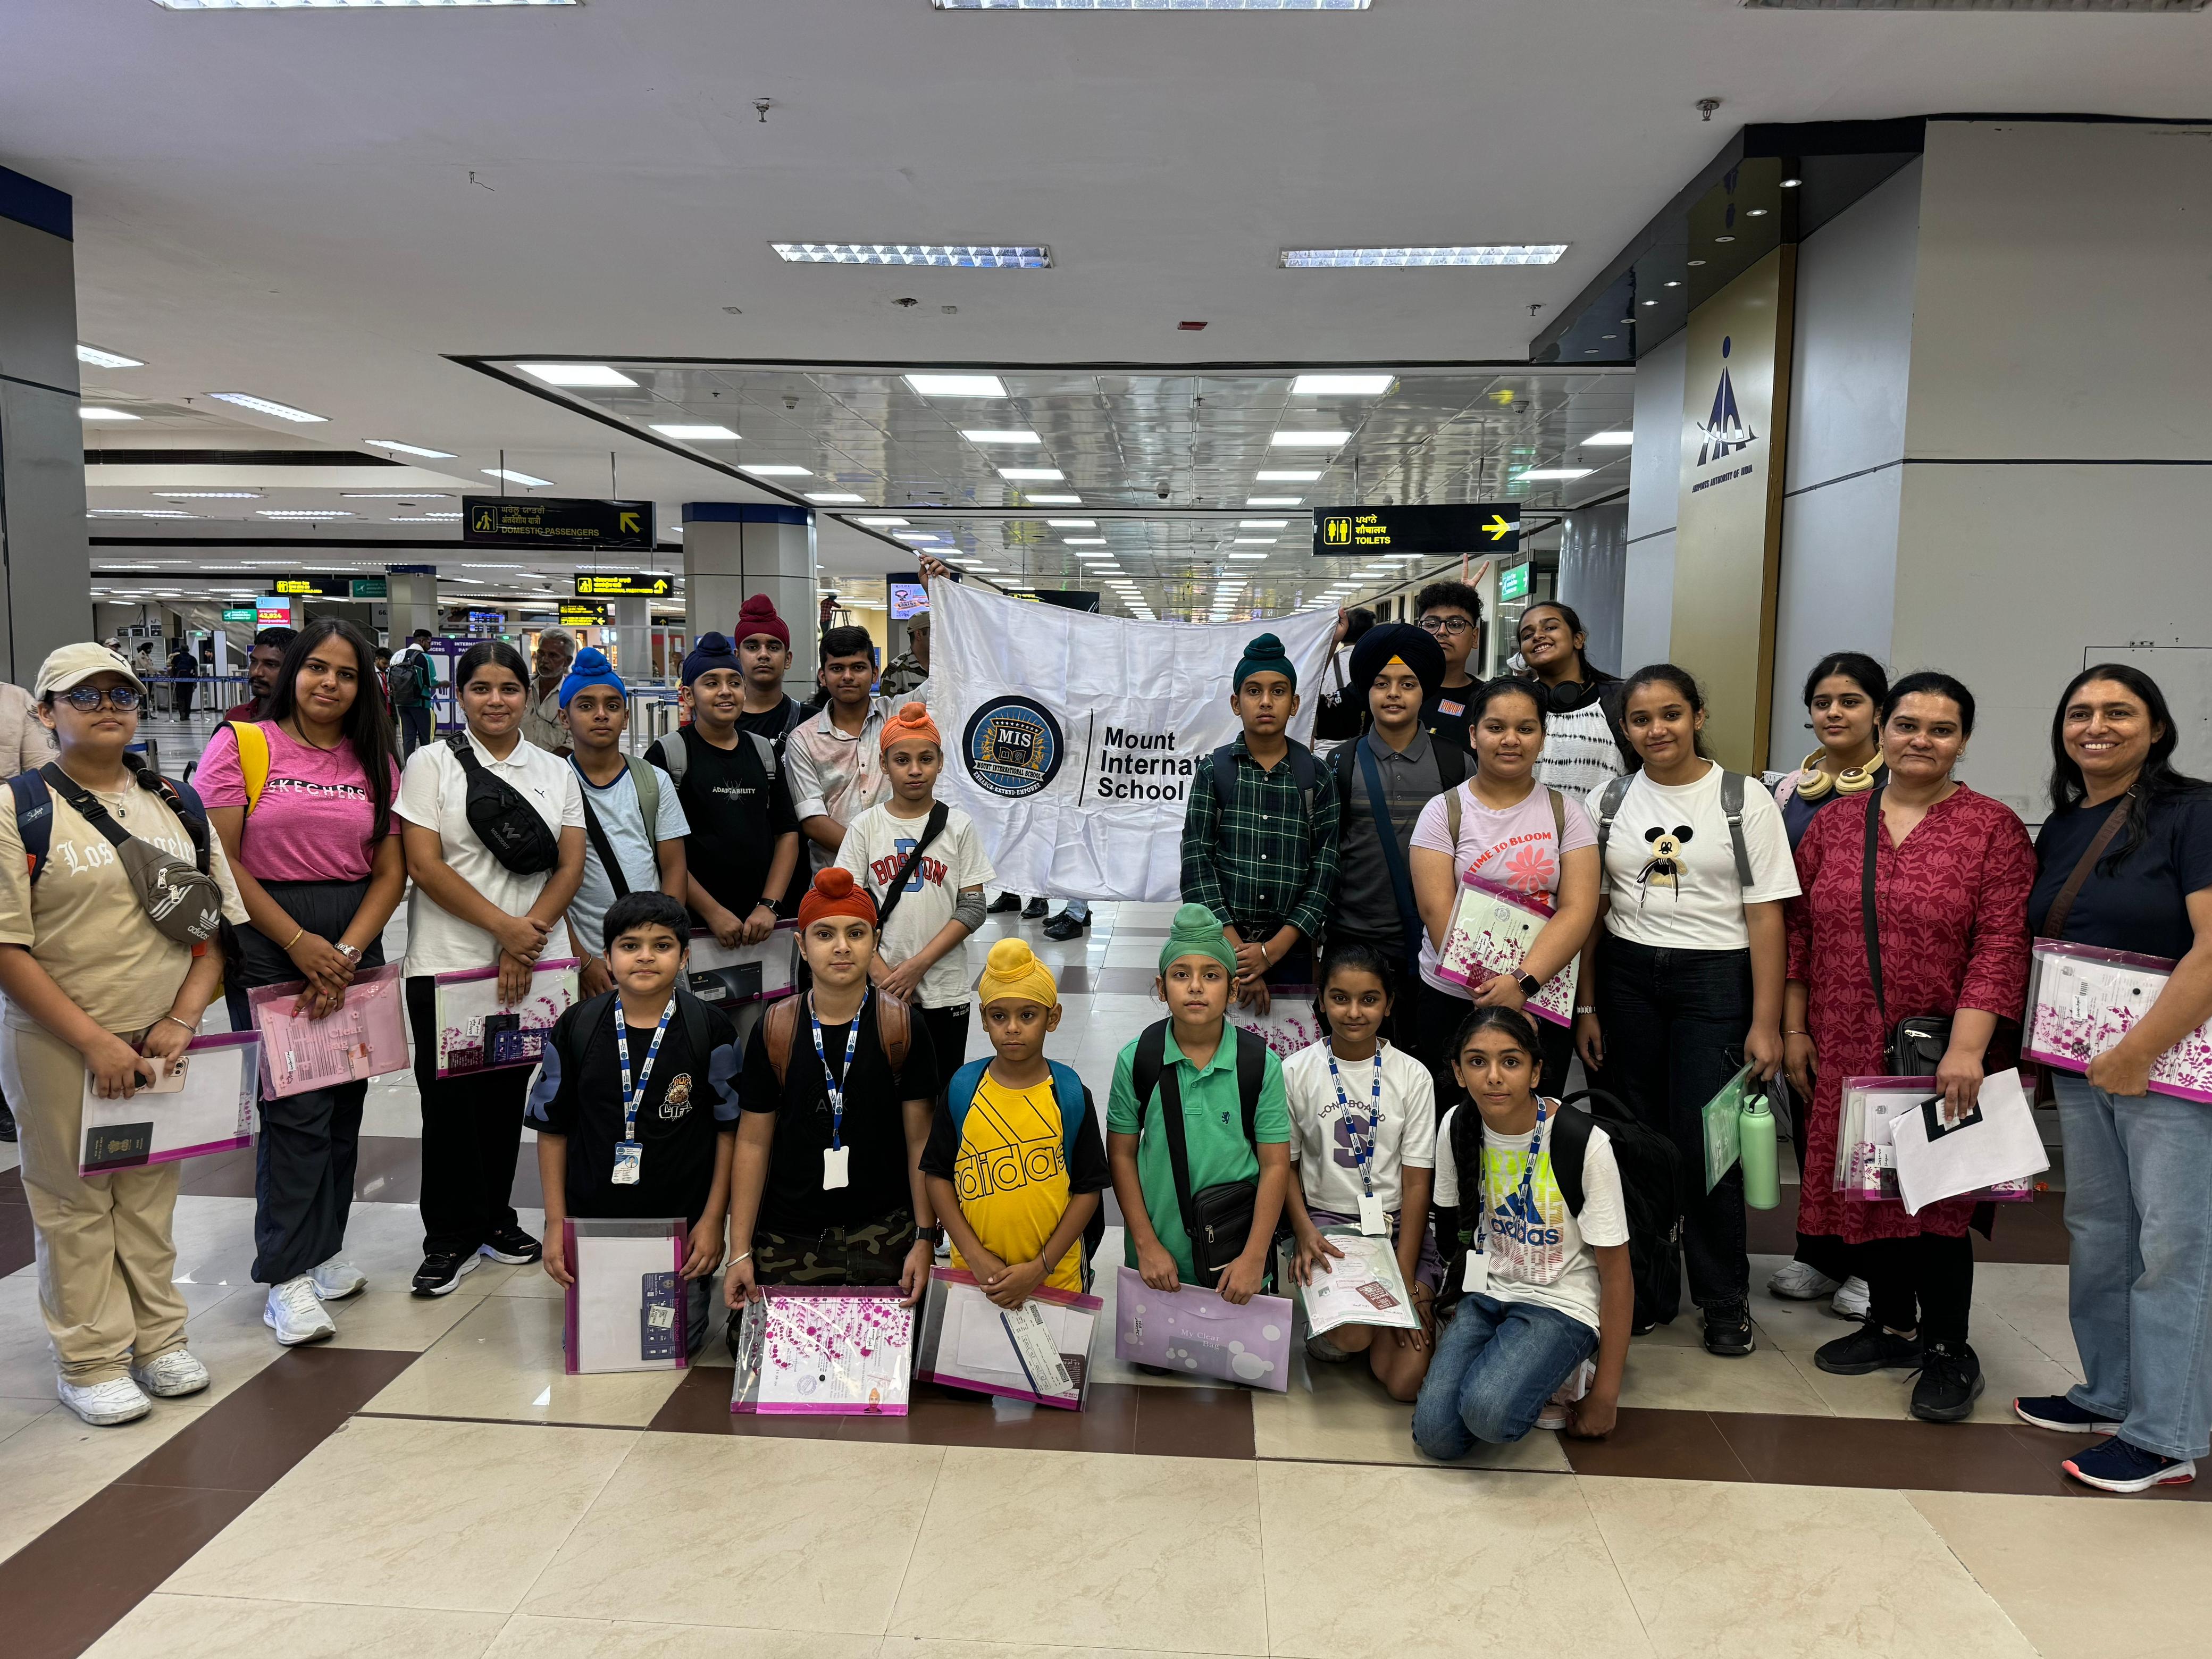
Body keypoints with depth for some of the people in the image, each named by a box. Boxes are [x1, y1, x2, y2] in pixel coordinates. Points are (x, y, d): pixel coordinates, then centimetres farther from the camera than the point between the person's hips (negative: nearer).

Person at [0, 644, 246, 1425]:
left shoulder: (179, 807, 9)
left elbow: (217, 924, 9)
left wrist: (181, 1021, -4)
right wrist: (95, 1041, -14)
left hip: (163, 1043, 4)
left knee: (151, 1193, 12)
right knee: (75, 1201, 5)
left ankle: (159, 1338, 26)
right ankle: (91, 1360, 18)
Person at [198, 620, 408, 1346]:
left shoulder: (375, 761, 9)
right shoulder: (241, 744, -2)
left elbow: (390, 872, 5)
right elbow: (221, 859, -7)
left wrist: (346, 952, -9)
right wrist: (300, 944, -12)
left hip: (354, 944, 4)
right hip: (267, 941, -4)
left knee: (344, 1101, 9)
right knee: (296, 1105, -7)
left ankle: (323, 1247, 25)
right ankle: (287, 1276, 2)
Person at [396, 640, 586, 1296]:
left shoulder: (555, 772, 9)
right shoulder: (431, 763, 1)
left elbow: (570, 867, 3)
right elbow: (425, 866, -8)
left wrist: (528, 938, -10)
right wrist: (504, 926, -14)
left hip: (528, 967, 3)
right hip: (447, 964, -2)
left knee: (507, 1095, 10)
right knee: (451, 1101, 2)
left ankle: (494, 1218, 27)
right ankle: (451, 1237, 15)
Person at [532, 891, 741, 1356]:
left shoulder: (711, 1030, -8)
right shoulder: (575, 1028, -3)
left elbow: (730, 1128, -3)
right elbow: (552, 1129, 5)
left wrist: (713, 1219, -6)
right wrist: (555, 1223, 2)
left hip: (682, 1229, -2)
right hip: (592, 1224, 2)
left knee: (677, 1343, 1)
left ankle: (701, 1286, 32)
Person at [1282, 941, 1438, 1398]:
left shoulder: (1413, 1077, -1)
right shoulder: (1296, 1072, -3)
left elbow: (1417, 1183, -2)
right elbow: (1284, 1164, 5)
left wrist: (1405, 1280, -10)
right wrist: (1305, 1232, -13)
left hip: (1398, 1223, 1)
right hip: (1328, 1220, -1)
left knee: (1406, 1382, -13)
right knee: (1351, 1338, -29)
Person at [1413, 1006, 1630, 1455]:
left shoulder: (1585, 1143, -20)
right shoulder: (1456, 1127, -6)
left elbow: (1617, 1274, -13)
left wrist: (1605, 1394, -10)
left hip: (1562, 1304, -4)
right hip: (1487, 1292, 4)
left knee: (1488, 1412, -30)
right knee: (1436, 1433, -16)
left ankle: (1563, 1376, 1)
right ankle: (1504, 1356, 10)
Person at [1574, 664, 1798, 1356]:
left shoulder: (1744, 800, -1)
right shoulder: (1611, 800, 7)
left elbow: (1766, 916, -4)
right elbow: (1590, 910, 8)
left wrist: (1766, 1022, -9)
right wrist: (1586, 1007, 4)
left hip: (1714, 980, -3)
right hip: (1626, 979, 3)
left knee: (1705, 1144, -4)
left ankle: (1726, 1303, 15)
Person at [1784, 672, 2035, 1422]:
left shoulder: (1993, 828, -4)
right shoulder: (1834, 823, 7)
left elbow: (2001, 946, -11)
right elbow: (1799, 930, 9)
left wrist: (1966, 1049, -19)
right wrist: (1794, 1029, 6)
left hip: (1940, 1057, -4)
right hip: (1845, 1051, 4)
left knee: (1935, 1193, 2)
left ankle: (1948, 1351, 20)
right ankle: (1892, 1325, 31)